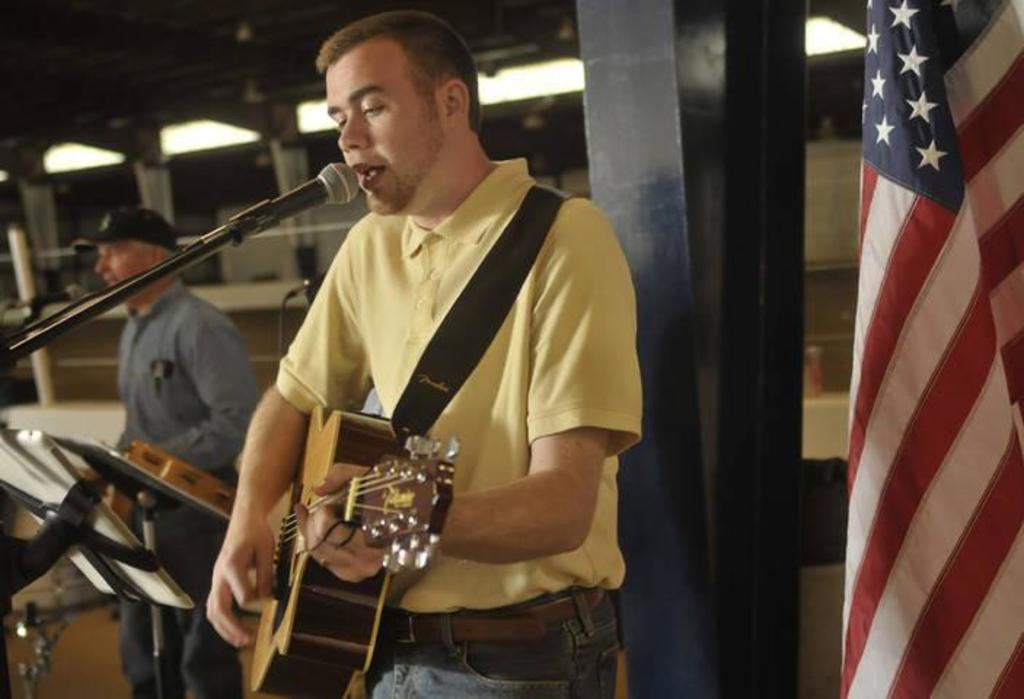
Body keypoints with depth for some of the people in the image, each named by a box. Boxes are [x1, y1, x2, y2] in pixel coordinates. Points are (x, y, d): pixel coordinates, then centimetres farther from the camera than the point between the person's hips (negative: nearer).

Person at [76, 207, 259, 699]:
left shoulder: (198, 327, -16)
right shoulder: (133, 329, 13)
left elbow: (239, 420, -24)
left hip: (195, 511, -9)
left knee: (204, 654, 3)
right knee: (145, 653, 18)